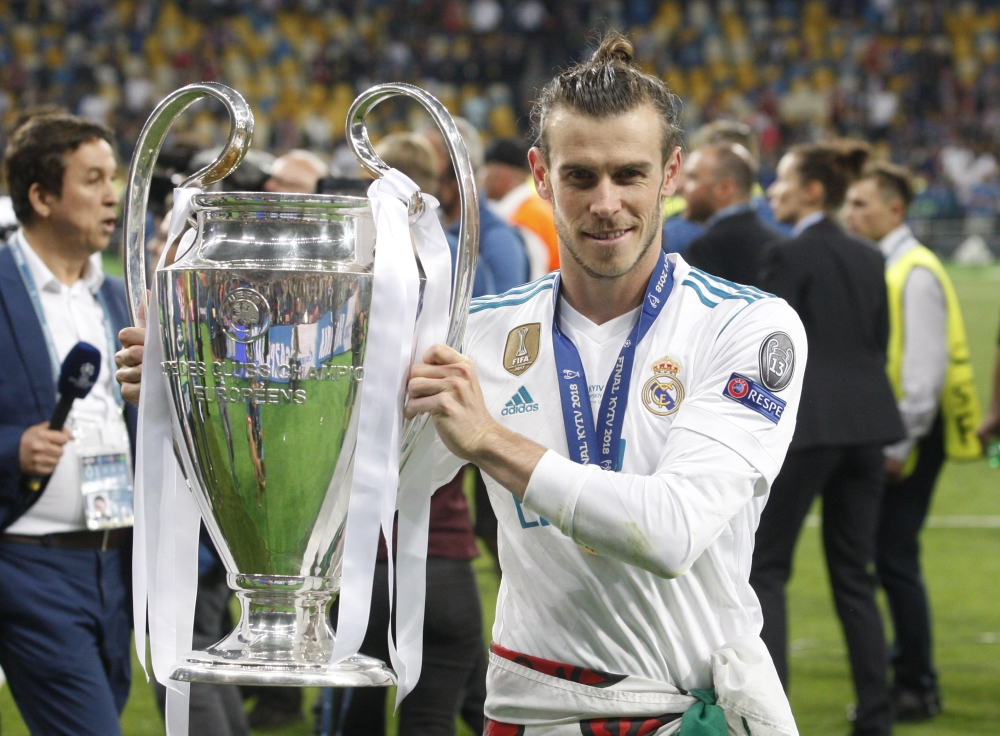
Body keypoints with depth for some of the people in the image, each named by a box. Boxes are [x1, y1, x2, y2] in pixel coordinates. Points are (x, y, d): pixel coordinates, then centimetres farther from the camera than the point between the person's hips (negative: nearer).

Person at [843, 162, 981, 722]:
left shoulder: (916, 273, -14)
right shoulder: (875, 267, 13)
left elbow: (926, 366, -18)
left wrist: (900, 443, -18)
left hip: (911, 438, -9)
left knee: (895, 560, -7)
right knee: (891, 560, 14)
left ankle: (918, 689, 0)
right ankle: (910, 677, 23)